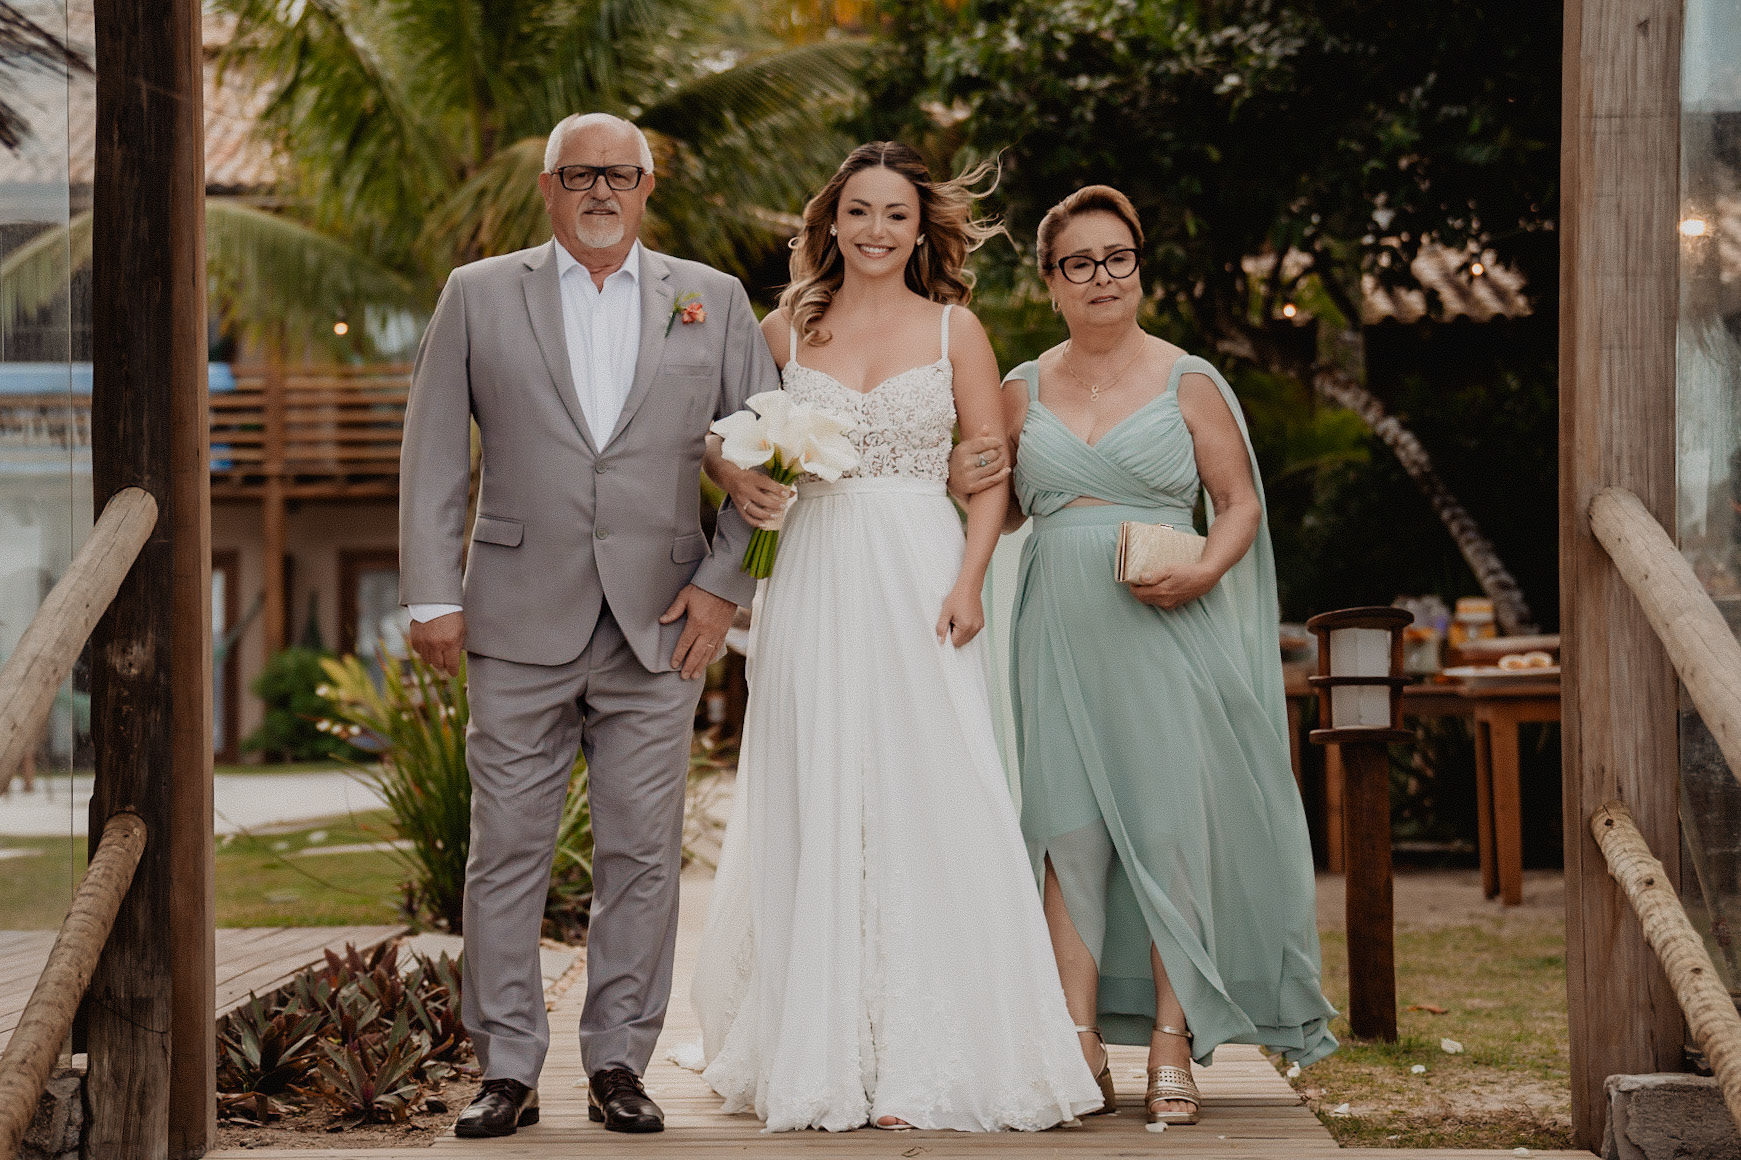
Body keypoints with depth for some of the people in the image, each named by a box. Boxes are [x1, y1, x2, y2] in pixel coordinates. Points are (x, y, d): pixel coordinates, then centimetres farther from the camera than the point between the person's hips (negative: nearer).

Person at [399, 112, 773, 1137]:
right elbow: (435, 455, 6)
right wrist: (433, 595, -1)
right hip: (520, 626, -1)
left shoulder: (713, 302, 10)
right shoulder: (479, 295, 8)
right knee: (507, 851, 0)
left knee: (644, 856, 2)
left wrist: (726, 582, 0)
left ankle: (619, 1064, 12)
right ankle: (508, 1070, 8)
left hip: (658, 628, 1)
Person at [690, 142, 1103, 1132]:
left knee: (928, 803, -6)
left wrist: (968, 581, -10)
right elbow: (720, 433, 16)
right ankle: (825, 1046, 9)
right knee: (818, 809, 1)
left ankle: (925, 1054, -2)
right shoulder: (788, 329, 9)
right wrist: (738, 477, -7)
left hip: (921, 579, -1)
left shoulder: (955, 330, 6)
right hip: (816, 580, 1)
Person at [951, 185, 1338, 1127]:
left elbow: (1242, 502, 5)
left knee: (1171, 823, -6)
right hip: (1059, 630, 3)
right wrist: (968, 488, -1)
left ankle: (1172, 1044, 0)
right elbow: (1005, 512, 21)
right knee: (1067, 827, -1)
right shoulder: (1023, 391, 13)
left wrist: (1203, 573, -13)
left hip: (1165, 630, -2)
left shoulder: (1189, 384, 5)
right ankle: (1080, 1041, 3)